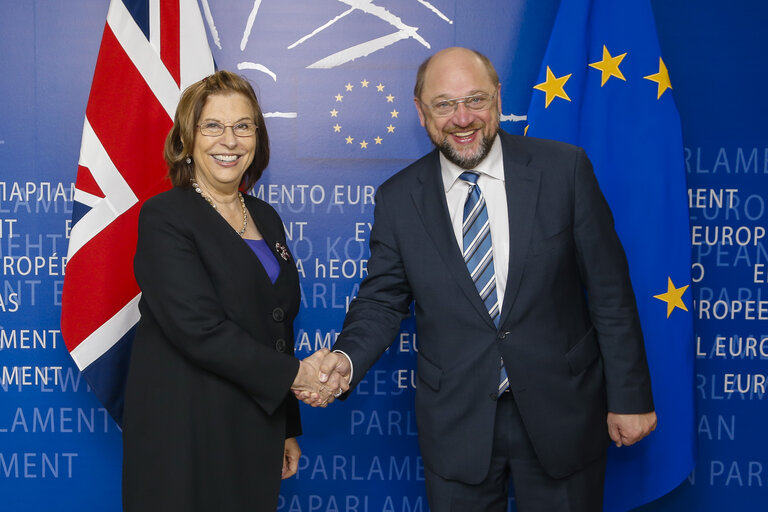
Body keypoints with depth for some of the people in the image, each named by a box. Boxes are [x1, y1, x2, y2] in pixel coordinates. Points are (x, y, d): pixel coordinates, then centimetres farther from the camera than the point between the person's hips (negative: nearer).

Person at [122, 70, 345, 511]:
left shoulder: (266, 219, 12)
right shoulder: (164, 217, -10)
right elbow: (199, 328, -20)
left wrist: (288, 428, 17)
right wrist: (292, 374, -14)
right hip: (186, 437, -6)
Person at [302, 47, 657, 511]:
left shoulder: (564, 169, -7)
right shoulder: (398, 198, -3)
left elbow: (609, 292, -4)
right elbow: (382, 299, 3)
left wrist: (630, 396, -3)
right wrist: (347, 358, -17)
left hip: (561, 412, 0)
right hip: (456, 420, 1)